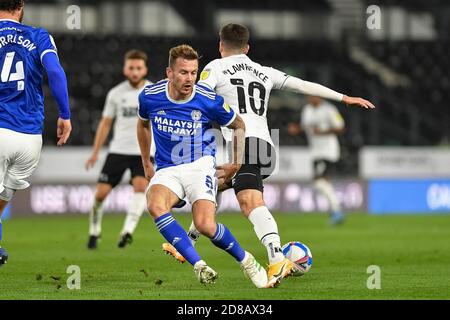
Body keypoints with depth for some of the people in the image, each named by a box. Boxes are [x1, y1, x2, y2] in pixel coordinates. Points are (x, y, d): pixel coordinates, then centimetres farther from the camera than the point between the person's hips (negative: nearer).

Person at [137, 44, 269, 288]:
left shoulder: (209, 101, -13)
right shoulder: (150, 96, -6)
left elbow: (238, 126, 7)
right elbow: (143, 124, 18)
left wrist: (236, 164, 9)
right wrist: (146, 163, 20)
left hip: (200, 165, -2)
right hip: (166, 170, 2)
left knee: (205, 225, -24)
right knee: (155, 206, -32)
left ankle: (246, 261, 6)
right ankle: (199, 266, -27)